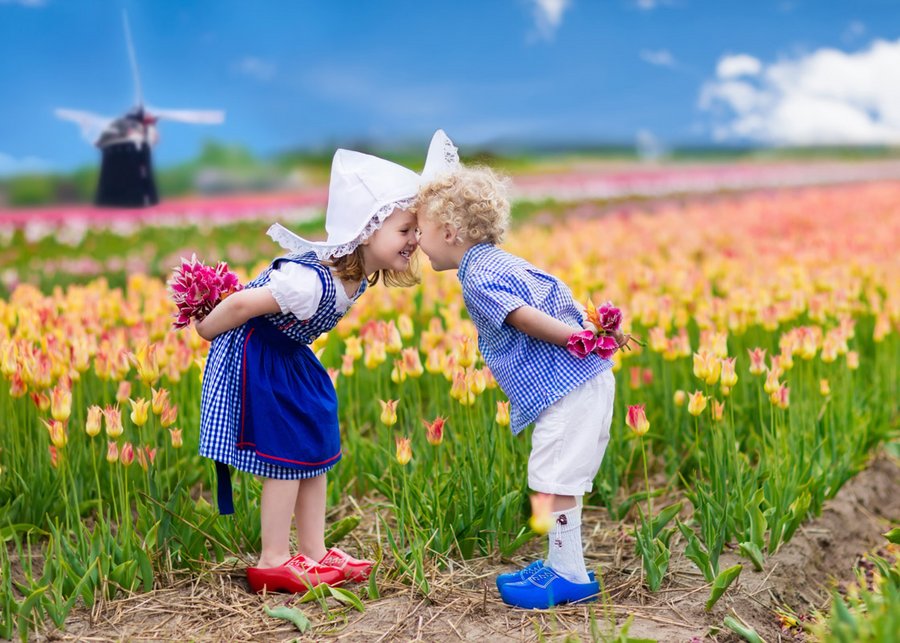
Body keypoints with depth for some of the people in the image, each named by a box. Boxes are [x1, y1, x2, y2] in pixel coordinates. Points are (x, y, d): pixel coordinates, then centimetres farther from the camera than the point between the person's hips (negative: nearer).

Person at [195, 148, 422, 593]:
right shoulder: (312, 280, -36)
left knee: (316, 452, 11)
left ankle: (313, 552, 21)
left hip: (290, 358, 9)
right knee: (285, 455, -5)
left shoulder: (360, 275, -7)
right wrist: (204, 331, -10)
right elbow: (241, 305, -28)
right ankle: (273, 562, 8)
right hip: (255, 360, -9)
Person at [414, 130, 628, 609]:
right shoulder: (498, 261, 18)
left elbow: (525, 319, -22)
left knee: (552, 476, -4)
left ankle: (571, 576, 4)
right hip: (586, 381, 11)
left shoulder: (479, 277, -13)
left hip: (568, 388, -11)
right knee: (558, 477, 17)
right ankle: (560, 564, 26)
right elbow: (552, 300, 18)